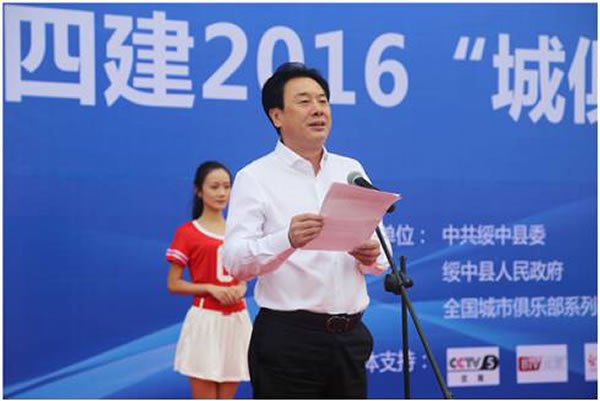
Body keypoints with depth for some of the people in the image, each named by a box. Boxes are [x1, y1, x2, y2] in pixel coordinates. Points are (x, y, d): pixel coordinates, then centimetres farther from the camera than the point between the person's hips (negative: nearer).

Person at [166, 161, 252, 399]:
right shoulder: (187, 233, -3)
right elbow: (173, 285, -3)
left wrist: (240, 289, -2)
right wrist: (211, 288, -16)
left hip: (236, 320, 5)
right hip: (205, 320, -5)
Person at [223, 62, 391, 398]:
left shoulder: (352, 171, 14)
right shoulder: (255, 178, -3)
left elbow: (381, 258, 14)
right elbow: (236, 261, -15)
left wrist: (371, 256, -11)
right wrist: (287, 240, -34)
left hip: (350, 336, 5)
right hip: (288, 340, -5)